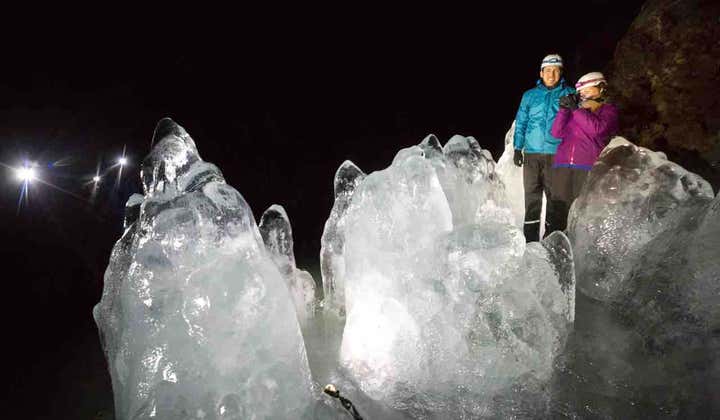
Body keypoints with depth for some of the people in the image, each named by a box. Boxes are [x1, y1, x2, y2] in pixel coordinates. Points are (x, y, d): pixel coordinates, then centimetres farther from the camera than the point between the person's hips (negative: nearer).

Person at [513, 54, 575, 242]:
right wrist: (517, 148, 8)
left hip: (556, 153, -1)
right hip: (531, 153, 2)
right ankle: (530, 239, 8)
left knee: (554, 195, 0)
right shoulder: (530, 95, 12)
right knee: (531, 196, 2)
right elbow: (520, 123, 14)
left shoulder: (569, 94, 8)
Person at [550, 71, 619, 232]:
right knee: (560, 206, -3)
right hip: (562, 165, 4)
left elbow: (598, 128, -9)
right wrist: (564, 109, 0)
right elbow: (557, 132, 11)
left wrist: (576, 109, -9)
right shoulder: (575, 110, 24)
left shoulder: (608, 110, 13)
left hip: (588, 166, -3)